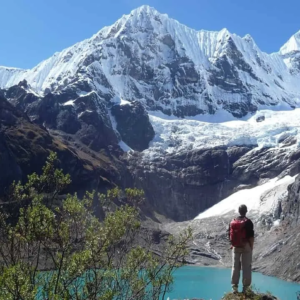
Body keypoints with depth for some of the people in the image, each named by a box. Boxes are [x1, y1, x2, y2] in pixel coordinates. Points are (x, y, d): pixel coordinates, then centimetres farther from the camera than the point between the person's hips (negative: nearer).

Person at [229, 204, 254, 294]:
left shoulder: (232, 222, 3)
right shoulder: (248, 222, -11)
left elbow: (230, 236, 8)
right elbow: (251, 236, -12)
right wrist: (251, 246, -1)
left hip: (235, 247, 4)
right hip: (246, 247, -4)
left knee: (235, 267, 9)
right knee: (246, 267, 2)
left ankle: (234, 287, 10)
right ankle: (245, 288, 3)